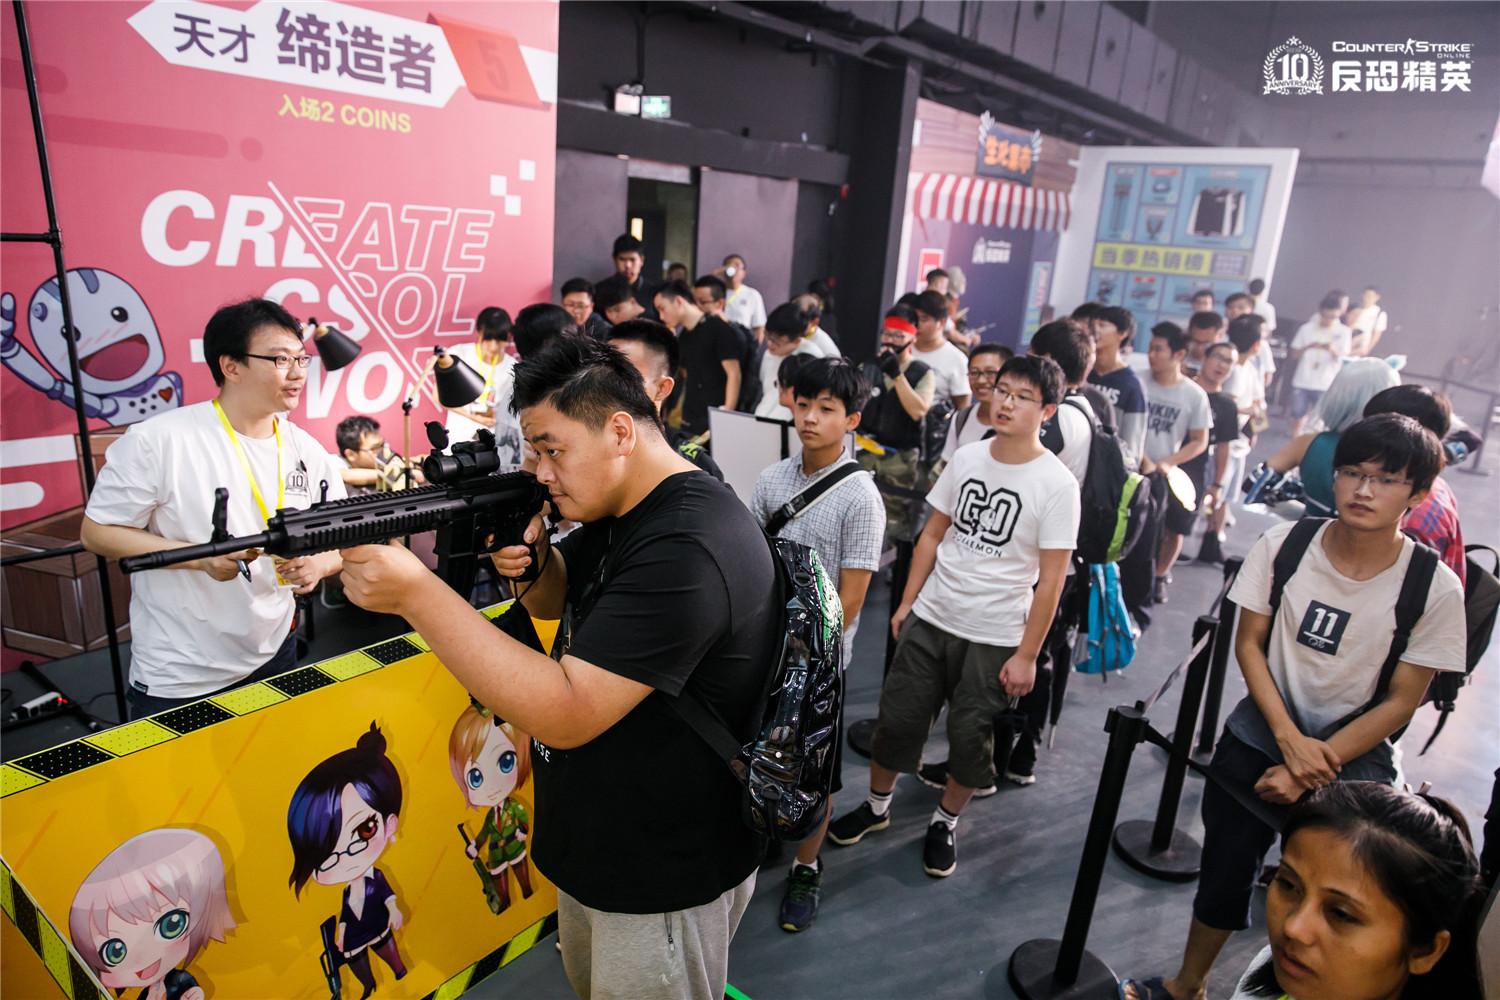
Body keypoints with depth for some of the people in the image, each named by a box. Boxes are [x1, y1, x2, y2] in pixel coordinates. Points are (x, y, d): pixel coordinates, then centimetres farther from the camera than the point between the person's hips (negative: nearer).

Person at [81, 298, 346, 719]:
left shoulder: (308, 452, -2)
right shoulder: (159, 440, -16)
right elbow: (96, 531, -11)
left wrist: (320, 562, -20)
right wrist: (200, 557, -24)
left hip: (275, 659, 5)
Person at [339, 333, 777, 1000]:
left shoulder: (687, 549, -31)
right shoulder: (616, 511, 1)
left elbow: (567, 713, -33)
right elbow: (554, 601, 12)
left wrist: (416, 593, -33)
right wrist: (530, 563, -12)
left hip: (665, 878, -9)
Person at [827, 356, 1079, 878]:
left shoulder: (1057, 485, -12)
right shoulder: (966, 457, 0)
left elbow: (1051, 579, -10)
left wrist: (1026, 654, -10)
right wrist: (907, 601, 6)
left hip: (994, 638, -3)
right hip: (930, 619, 4)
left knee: (969, 738, 10)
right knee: (897, 718, 11)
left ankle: (945, 822, 35)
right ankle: (876, 806, 34)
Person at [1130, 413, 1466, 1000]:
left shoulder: (1435, 588, -15)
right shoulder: (1282, 545, -12)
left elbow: (1401, 700, -10)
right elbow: (1248, 644, -4)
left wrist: (1313, 765, -15)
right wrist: (1291, 739, -13)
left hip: (1352, 754, -1)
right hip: (1260, 735, 1)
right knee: (1224, 874, 12)